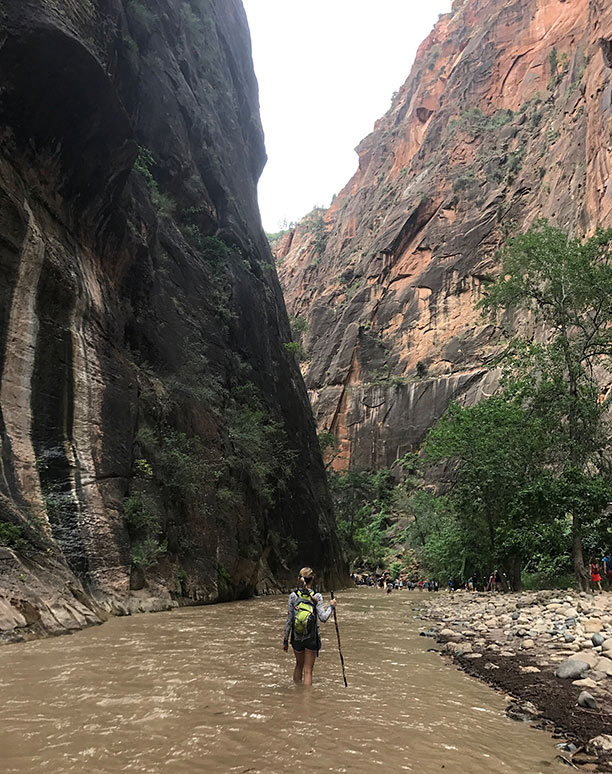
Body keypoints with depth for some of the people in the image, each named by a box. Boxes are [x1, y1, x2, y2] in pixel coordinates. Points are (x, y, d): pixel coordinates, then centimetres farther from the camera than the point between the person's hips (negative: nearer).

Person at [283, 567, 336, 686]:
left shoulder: (293, 596, -8)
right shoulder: (317, 597, -12)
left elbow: (289, 620, -4)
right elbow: (323, 618, -16)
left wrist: (286, 640, 3)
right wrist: (331, 606, 1)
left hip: (296, 637, 2)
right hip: (311, 638, -2)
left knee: (299, 666, 24)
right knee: (308, 671, 8)